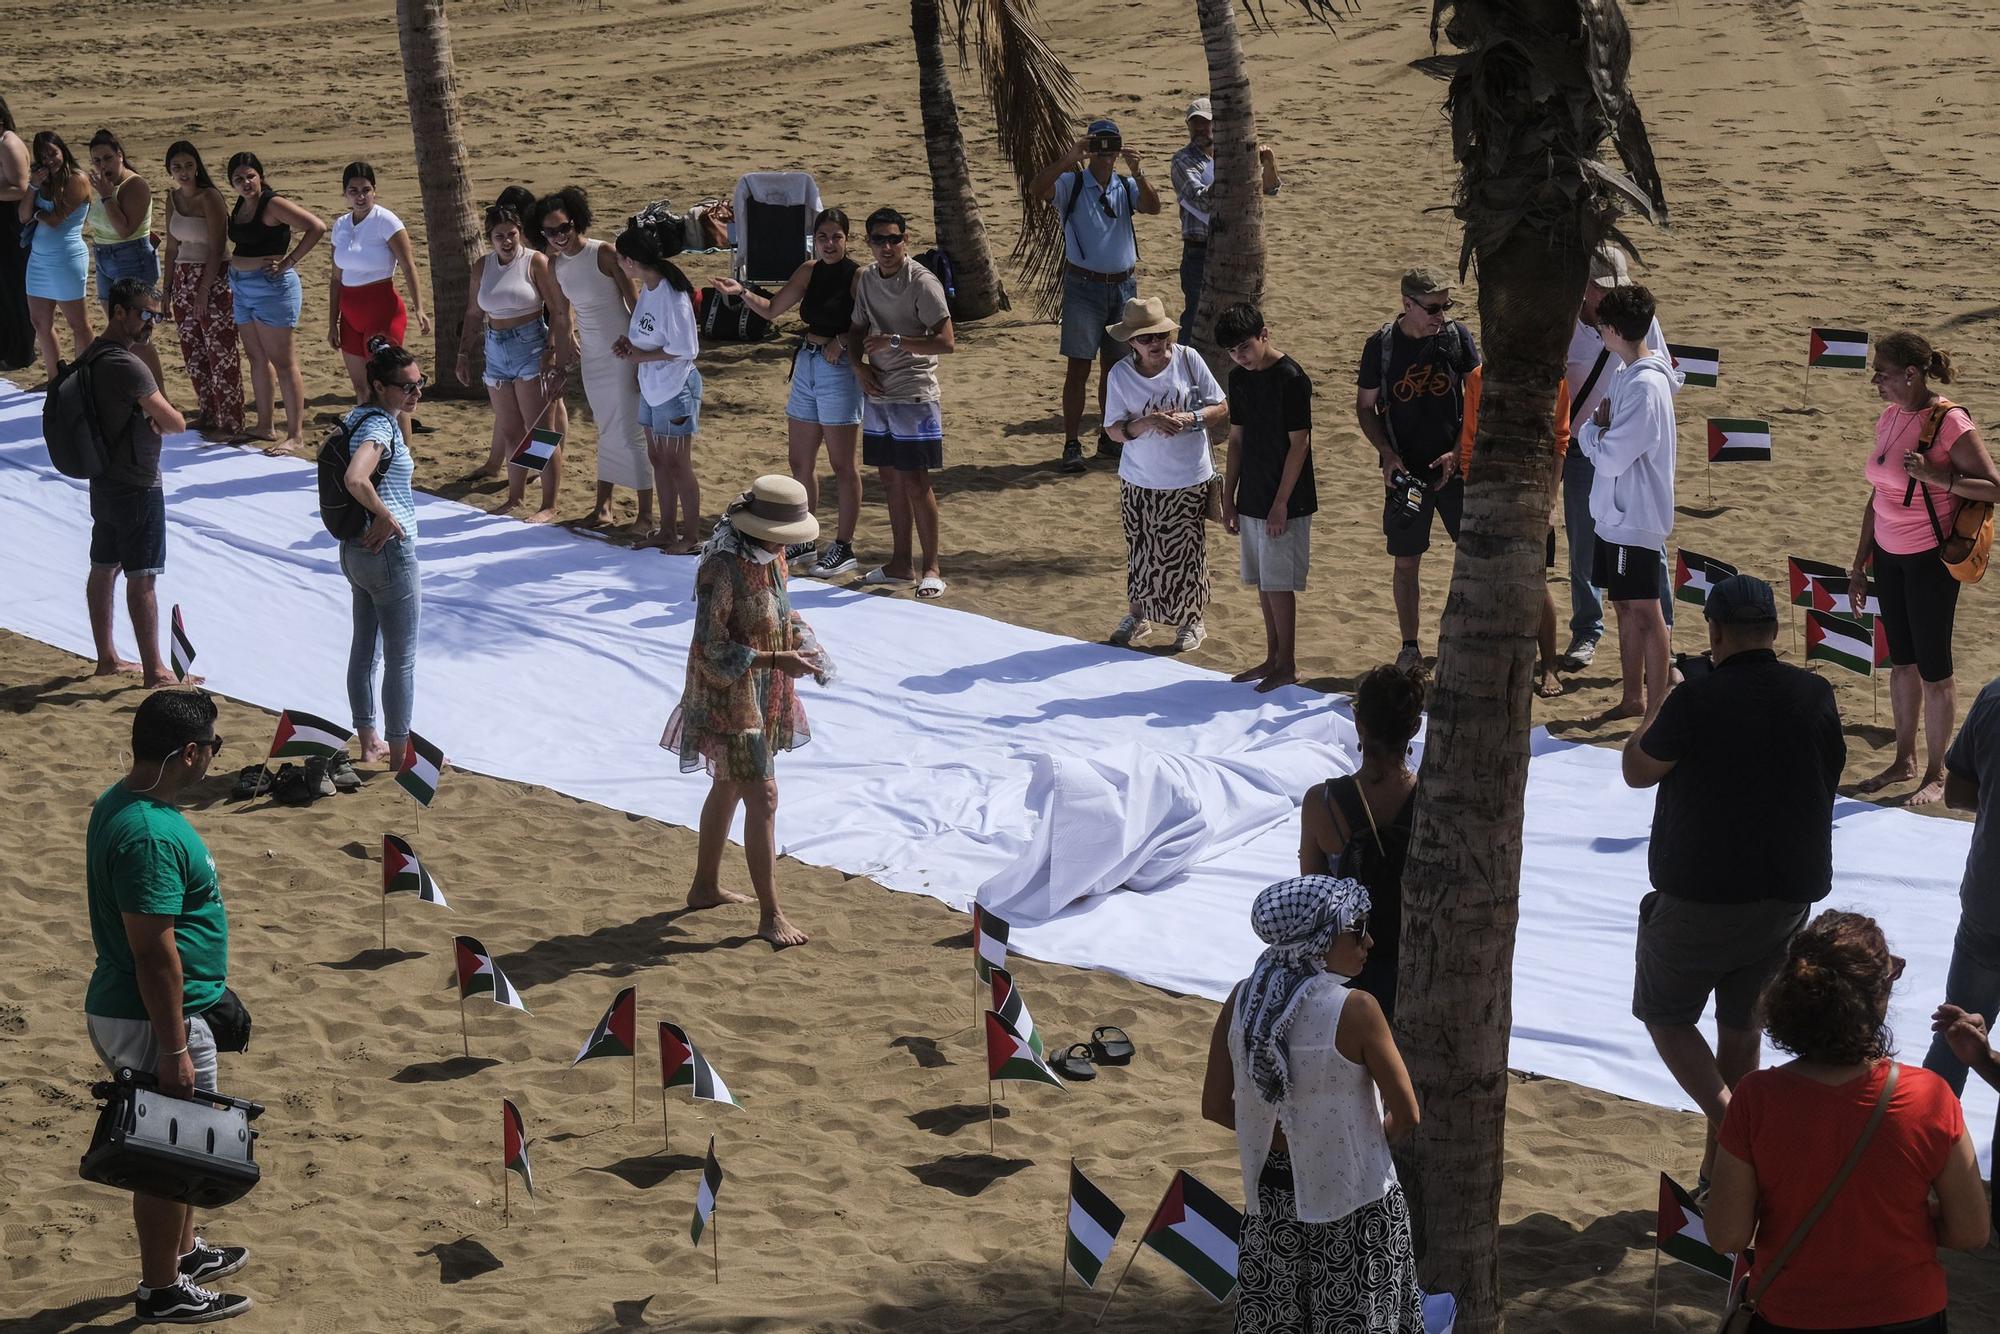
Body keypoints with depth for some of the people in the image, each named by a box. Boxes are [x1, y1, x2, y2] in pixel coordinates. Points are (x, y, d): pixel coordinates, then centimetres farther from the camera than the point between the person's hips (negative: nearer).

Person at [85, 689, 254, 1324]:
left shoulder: (120, 801, 4)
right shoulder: (151, 835, -28)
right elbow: (154, 952, -27)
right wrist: (174, 1049, -22)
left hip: (124, 1007, 10)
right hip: (150, 1020, -10)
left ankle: (185, 1252, 40)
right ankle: (162, 1291, 18)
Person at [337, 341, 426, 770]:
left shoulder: (362, 416, 8)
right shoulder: (379, 427, -22)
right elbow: (355, 479, -39)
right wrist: (386, 516, -26)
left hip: (356, 549, 10)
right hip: (389, 552, -10)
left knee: (365, 648, 19)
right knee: (401, 660, 3)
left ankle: (370, 742, 32)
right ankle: (400, 755, 12)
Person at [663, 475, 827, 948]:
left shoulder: (769, 557, 0)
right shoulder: (723, 568, -26)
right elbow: (711, 650, -26)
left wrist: (803, 640, -4)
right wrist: (777, 659, -29)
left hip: (764, 695, 9)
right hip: (728, 694, -9)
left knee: (729, 786, 21)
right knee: (762, 797, -9)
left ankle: (705, 886, 37)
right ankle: (770, 915, -4)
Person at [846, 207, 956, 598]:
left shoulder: (922, 283, -14)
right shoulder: (866, 279, 7)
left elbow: (947, 342, -17)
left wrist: (895, 341, -23)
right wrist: (858, 364, -1)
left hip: (914, 394, -7)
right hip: (876, 393, 7)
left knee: (915, 481, -5)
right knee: (890, 478, 12)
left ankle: (931, 568, 3)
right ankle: (900, 564, 21)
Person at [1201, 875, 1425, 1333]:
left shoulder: (1242, 1000, -6)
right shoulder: (1354, 1009, -20)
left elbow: (1215, 1106, 0)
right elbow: (1407, 1115, -14)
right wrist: (1366, 1139, 6)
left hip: (1272, 1192, 5)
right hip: (1353, 1198, -5)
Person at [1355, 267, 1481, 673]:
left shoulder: (1458, 336, -4)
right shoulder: (1381, 345, -6)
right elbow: (1365, 407, 3)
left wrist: (1458, 452, -8)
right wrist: (1386, 453, -11)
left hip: (1454, 466, 1)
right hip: (1405, 470, 0)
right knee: (1406, 562, 6)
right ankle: (1410, 648, 19)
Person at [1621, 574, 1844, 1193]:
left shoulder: (1696, 700, -19)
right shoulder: (1815, 695, -4)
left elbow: (1638, 770, -5)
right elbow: (1830, 774, 11)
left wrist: (1654, 714, 11)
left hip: (1701, 895, -5)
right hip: (1789, 894, 5)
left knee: (1665, 1014, 13)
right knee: (1742, 1027, 18)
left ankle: (1730, 1118, -10)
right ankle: (1720, 1166, 25)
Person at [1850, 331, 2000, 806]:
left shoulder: (1950, 423, -17)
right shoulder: (1889, 418, 5)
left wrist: (1937, 477, -31)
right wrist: (1859, 562, 14)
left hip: (1930, 559, -7)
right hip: (1888, 554, 7)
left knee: (1932, 668, 2)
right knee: (1901, 660, 16)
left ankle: (1936, 774, 13)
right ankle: (1904, 760, 28)